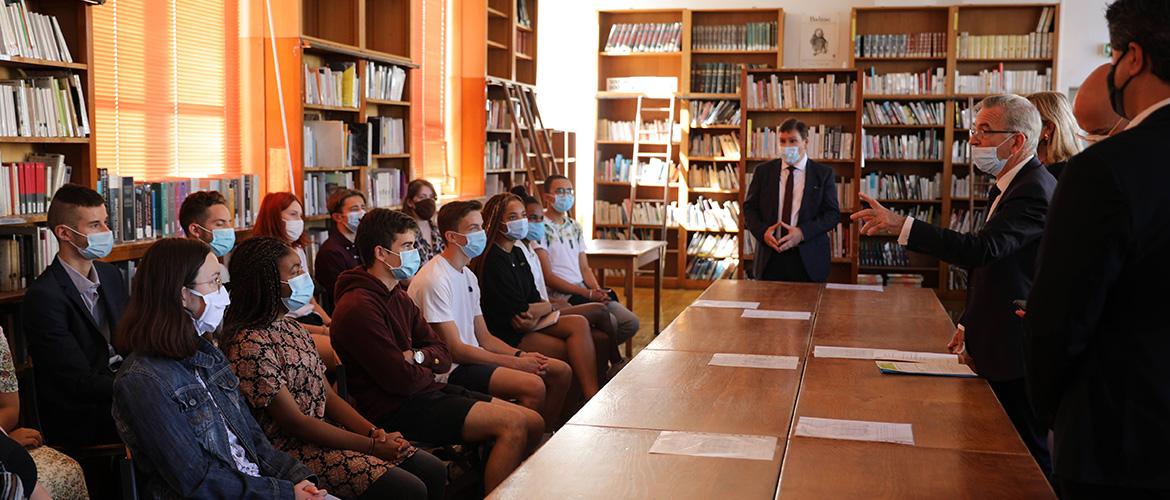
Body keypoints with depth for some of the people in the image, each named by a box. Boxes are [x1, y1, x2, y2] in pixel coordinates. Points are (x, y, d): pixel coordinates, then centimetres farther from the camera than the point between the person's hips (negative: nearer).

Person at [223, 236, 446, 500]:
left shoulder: (292, 327, 11)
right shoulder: (249, 346, -17)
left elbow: (328, 395, 11)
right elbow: (294, 422, -18)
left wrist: (374, 432, -5)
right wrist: (372, 446, -17)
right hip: (294, 450, -8)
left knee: (434, 471, -2)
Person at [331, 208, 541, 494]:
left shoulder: (398, 296, 15)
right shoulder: (359, 307, -18)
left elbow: (443, 356, 13)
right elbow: (402, 380, -21)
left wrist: (417, 356, -10)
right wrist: (426, 370, 2)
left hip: (424, 393, 10)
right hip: (396, 409, -10)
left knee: (532, 422, 2)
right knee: (513, 424, -20)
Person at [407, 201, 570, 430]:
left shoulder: (468, 275, 15)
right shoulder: (435, 280, -16)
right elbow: (454, 350, -18)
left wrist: (522, 355, -2)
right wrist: (515, 362, -17)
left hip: (473, 357, 10)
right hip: (451, 370, -10)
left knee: (561, 371, 5)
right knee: (533, 385, -28)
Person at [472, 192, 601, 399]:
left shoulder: (517, 253, 13)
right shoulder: (493, 260, -16)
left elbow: (534, 298, 9)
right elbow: (520, 311, -16)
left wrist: (537, 312, -14)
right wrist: (551, 307, -1)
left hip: (526, 326, 8)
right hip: (506, 335, -8)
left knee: (579, 324, -14)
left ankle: (592, 397, -20)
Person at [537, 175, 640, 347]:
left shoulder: (575, 227, 19)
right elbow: (548, 277, -12)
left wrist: (597, 291, -5)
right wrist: (588, 294, -16)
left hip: (583, 291, 8)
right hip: (559, 295, -8)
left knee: (631, 322, -7)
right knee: (609, 322, -26)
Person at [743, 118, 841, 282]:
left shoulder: (823, 174, 2)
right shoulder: (763, 171, 8)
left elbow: (833, 214, -2)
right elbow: (749, 208, 8)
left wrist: (802, 232, -16)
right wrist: (763, 231, -11)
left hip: (808, 260, -1)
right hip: (770, 257, 1)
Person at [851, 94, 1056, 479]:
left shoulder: (1035, 190, -20)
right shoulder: (1005, 187, 14)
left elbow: (984, 248, -33)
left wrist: (901, 226, -33)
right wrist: (969, 323, 18)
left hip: (1017, 353, -10)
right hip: (995, 349, 10)